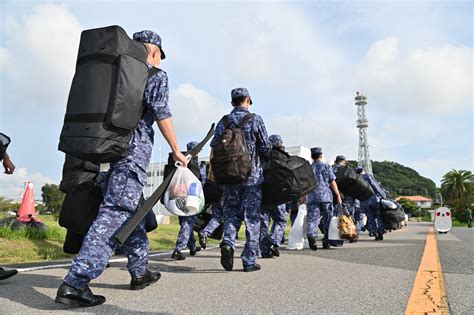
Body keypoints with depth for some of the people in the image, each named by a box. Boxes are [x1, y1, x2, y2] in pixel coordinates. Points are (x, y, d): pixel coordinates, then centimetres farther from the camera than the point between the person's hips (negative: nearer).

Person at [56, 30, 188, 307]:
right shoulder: (156, 75, 4)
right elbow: (161, 113, -9)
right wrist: (176, 150, -4)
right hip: (133, 151, -8)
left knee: (132, 213, 15)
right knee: (114, 215, -12)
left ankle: (140, 272, 26)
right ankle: (76, 282, -17)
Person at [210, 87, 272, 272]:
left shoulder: (224, 121, 5)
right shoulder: (255, 119, -2)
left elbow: (214, 148, 1)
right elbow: (266, 147, -3)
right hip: (252, 175, -2)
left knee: (231, 213, 15)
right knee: (252, 217, 4)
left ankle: (228, 243, -10)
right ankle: (249, 261, 6)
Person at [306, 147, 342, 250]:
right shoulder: (326, 167, 5)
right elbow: (332, 182, 1)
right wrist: (338, 196, 5)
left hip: (312, 198, 2)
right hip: (326, 197, -1)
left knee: (312, 220, -2)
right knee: (327, 220, 9)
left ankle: (311, 235, -29)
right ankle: (326, 242, 13)